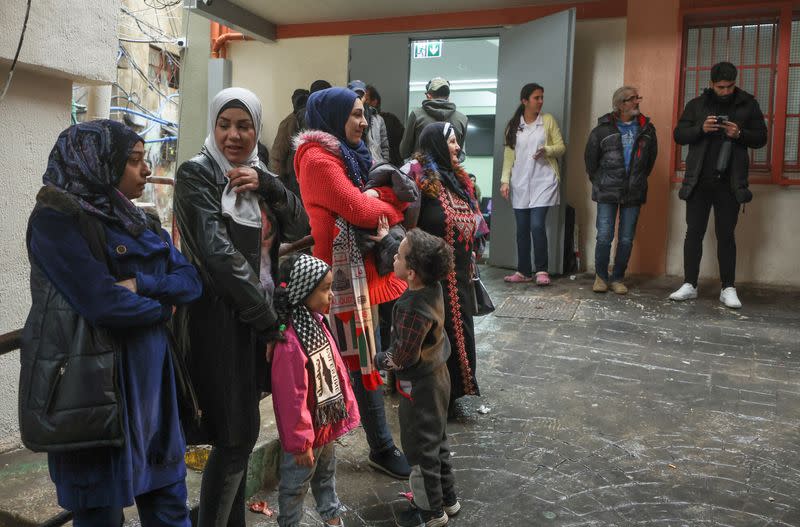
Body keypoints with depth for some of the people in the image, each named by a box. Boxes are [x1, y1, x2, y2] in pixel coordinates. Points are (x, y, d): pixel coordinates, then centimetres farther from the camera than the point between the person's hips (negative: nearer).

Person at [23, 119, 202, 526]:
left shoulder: (139, 224, 11)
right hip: (97, 382, -7)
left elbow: (191, 281, 2)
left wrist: (141, 284, -15)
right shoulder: (56, 220, -12)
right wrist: (162, 307, -6)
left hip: (150, 378, 7)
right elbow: (104, 304, -23)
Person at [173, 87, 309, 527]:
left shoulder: (257, 174, 13)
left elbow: (299, 228, 4)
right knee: (237, 434, -3)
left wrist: (267, 185, -13)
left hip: (258, 315, 7)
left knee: (240, 433, 15)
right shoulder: (197, 173, -9)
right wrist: (267, 319, -18)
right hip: (219, 318, -7)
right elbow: (218, 253, -19)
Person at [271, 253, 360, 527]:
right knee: (296, 485, 14)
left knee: (326, 475, 29)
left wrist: (346, 407, 13)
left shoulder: (316, 322, -2)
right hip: (308, 429, -9)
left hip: (328, 422, 9)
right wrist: (301, 442, -19)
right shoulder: (289, 341, -31)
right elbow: (293, 397, -27)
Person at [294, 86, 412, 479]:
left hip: (362, 268, 9)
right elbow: (359, 210, -21)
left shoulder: (348, 153, 15)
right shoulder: (318, 159, -13)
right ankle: (382, 448, 14)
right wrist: (388, 208, -2)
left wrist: (374, 195, -14)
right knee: (362, 361, 0)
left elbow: (393, 190, 8)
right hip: (342, 273, -9)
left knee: (367, 357, 15)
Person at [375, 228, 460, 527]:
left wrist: (375, 360, -5)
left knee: (420, 448, 10)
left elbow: (402, 358, -24)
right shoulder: (432, 287, -8)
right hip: (436, 375, 9)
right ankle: (447, 498, 39)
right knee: (436, 441, 23)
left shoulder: (413, 309, -32)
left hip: (419, 386, -9)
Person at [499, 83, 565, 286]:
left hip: (543, 181, -2)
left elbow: (561, 147, 5)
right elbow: (509, 154, 8)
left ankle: (542, 271, -2)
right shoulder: (514, 125, 9)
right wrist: (505, 180, 0)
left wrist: (546, 150, -15)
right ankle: (524, 271, 14)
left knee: (537, 225, -13)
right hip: (520, 183, 2)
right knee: (522, 229, 5)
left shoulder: (548, 120, 5)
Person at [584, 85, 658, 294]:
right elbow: (590, 157, 5)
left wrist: (640, 179, 16)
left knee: (626, 240, 4)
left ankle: (618, 278, 17)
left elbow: (651, 157, 17)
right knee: (604, 237, -4)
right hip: (607, 192, -2)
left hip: (634, 193, 3)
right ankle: (601, 276, 13)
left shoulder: (647, 129, 6)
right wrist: (598, 181, 8)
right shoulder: (603, 129, -3)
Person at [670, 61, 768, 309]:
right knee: (694, 233, 3)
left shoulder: (748, 105, 5)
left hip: (729, 183, 0)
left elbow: (761, 138, 6)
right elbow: (679, 135, 3)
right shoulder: (697, 105, 6)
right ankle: (689, 285, 11)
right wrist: (700, 129, -15)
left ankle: (728, 288, 10)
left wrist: (740, 134, -14)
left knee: (726, 235, 4)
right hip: (699, 182, 1)